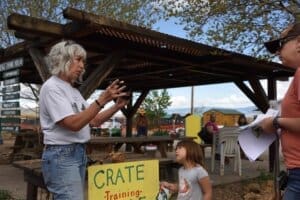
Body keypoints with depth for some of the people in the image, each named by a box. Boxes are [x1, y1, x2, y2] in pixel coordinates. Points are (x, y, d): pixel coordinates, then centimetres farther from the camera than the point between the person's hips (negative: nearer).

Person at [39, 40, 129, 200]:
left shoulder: (73, 90, 15)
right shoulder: (52, 87, -12)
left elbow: (93, 121, 13)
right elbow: (74, 124, -22)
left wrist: (117, 106, 1)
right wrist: (102, 100, -24)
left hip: (79, 153, 9)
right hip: (61, 155, -9)